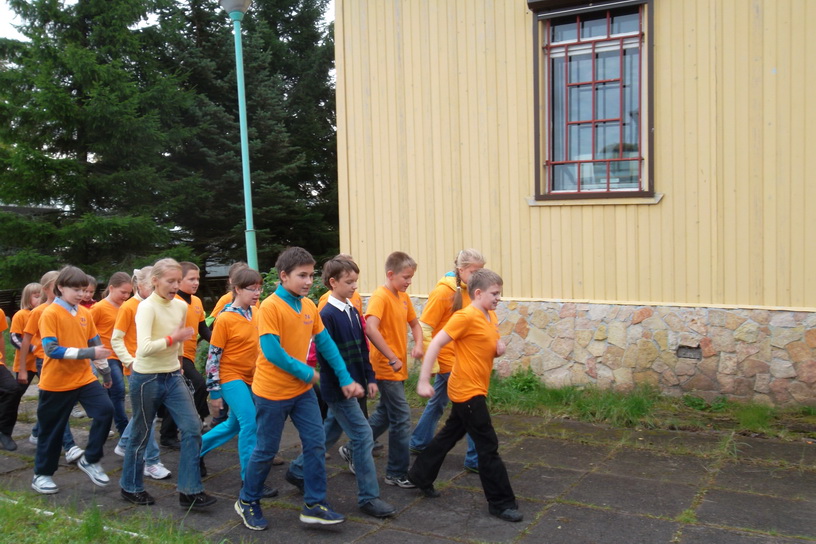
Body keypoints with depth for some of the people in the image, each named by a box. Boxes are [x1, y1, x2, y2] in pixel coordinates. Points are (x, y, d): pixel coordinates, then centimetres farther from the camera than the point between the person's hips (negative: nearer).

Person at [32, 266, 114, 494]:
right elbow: (52, 349, -21)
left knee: (105, 410, -12)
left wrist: (105, 371, 18)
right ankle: (41, 475, 27)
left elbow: (95, 343, 14)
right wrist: (87, 353, -26)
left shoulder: (85, 313, 5)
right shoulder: (50, 313, -13)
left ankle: (90, 460, 7)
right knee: (52, 429, 7)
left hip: (84, 377, 5)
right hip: (56, 382, -5)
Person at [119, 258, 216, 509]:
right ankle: (131, 487, 31)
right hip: (147, 379, -6)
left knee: (192, 428, -4)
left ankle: (190, 491, 3)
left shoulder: (181, 306, 3)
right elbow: (144, 348, -30)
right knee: (141, 435, 9)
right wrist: (173, 338, -27)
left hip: (173, 377, 6)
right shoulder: (147, 307, -17)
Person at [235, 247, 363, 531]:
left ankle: (314, 505, 14)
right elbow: (271, 351, -25)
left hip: (302, 390, 6)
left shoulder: (309, 306, 3)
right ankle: (247, 502, 29)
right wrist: (307, 373, -18)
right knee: (266, 450, 7)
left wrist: (345, 379, 1)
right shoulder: (270, 306, -18)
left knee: (316, 443, 2)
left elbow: (326, 344, 5)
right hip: (273, 392, -6)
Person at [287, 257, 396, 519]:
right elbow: (324, 354, -18)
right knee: (363, 435, -7)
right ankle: (368, 497, 3)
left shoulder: (352, 312, 10)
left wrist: (369, 378, 11)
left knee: (329, 432, 20)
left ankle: (298, 470, 40)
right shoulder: (327, 315, -15)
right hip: (338, 388, -8)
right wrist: (344, 384, -19)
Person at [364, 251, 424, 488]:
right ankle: (397, 473, 10)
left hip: (397, 368, 9)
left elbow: (414, 323, 20)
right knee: (401, 418, -3)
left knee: (385, 414, 20)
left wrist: (418, 344, -1)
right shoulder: (380, 296, -18)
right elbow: (370, 329, -32)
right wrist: (393, 359, -28)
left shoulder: (403, 297, 9)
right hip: (386, 368, -9)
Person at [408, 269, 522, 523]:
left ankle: (420, 475, 36)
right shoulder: (466, 316, -18)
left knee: (450, 434, 20)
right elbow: (435, 344, -21)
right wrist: (423, 381, -24)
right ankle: (501, 503, 7)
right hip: (467, 390, -9)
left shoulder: (492, 317, 7)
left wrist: (500, 346, -3)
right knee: (488, 445, -3)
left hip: (473, 390, 9)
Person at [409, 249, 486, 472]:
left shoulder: (467, 290, 4)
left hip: (458, 359, 8)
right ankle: (475, 460, 5)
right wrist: (431, 363, -16)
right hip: (448, 360, -8)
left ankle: (419, 443, 38)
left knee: (438, 402, 21)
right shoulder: (443, 292, -17)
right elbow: (423, 329, -16)